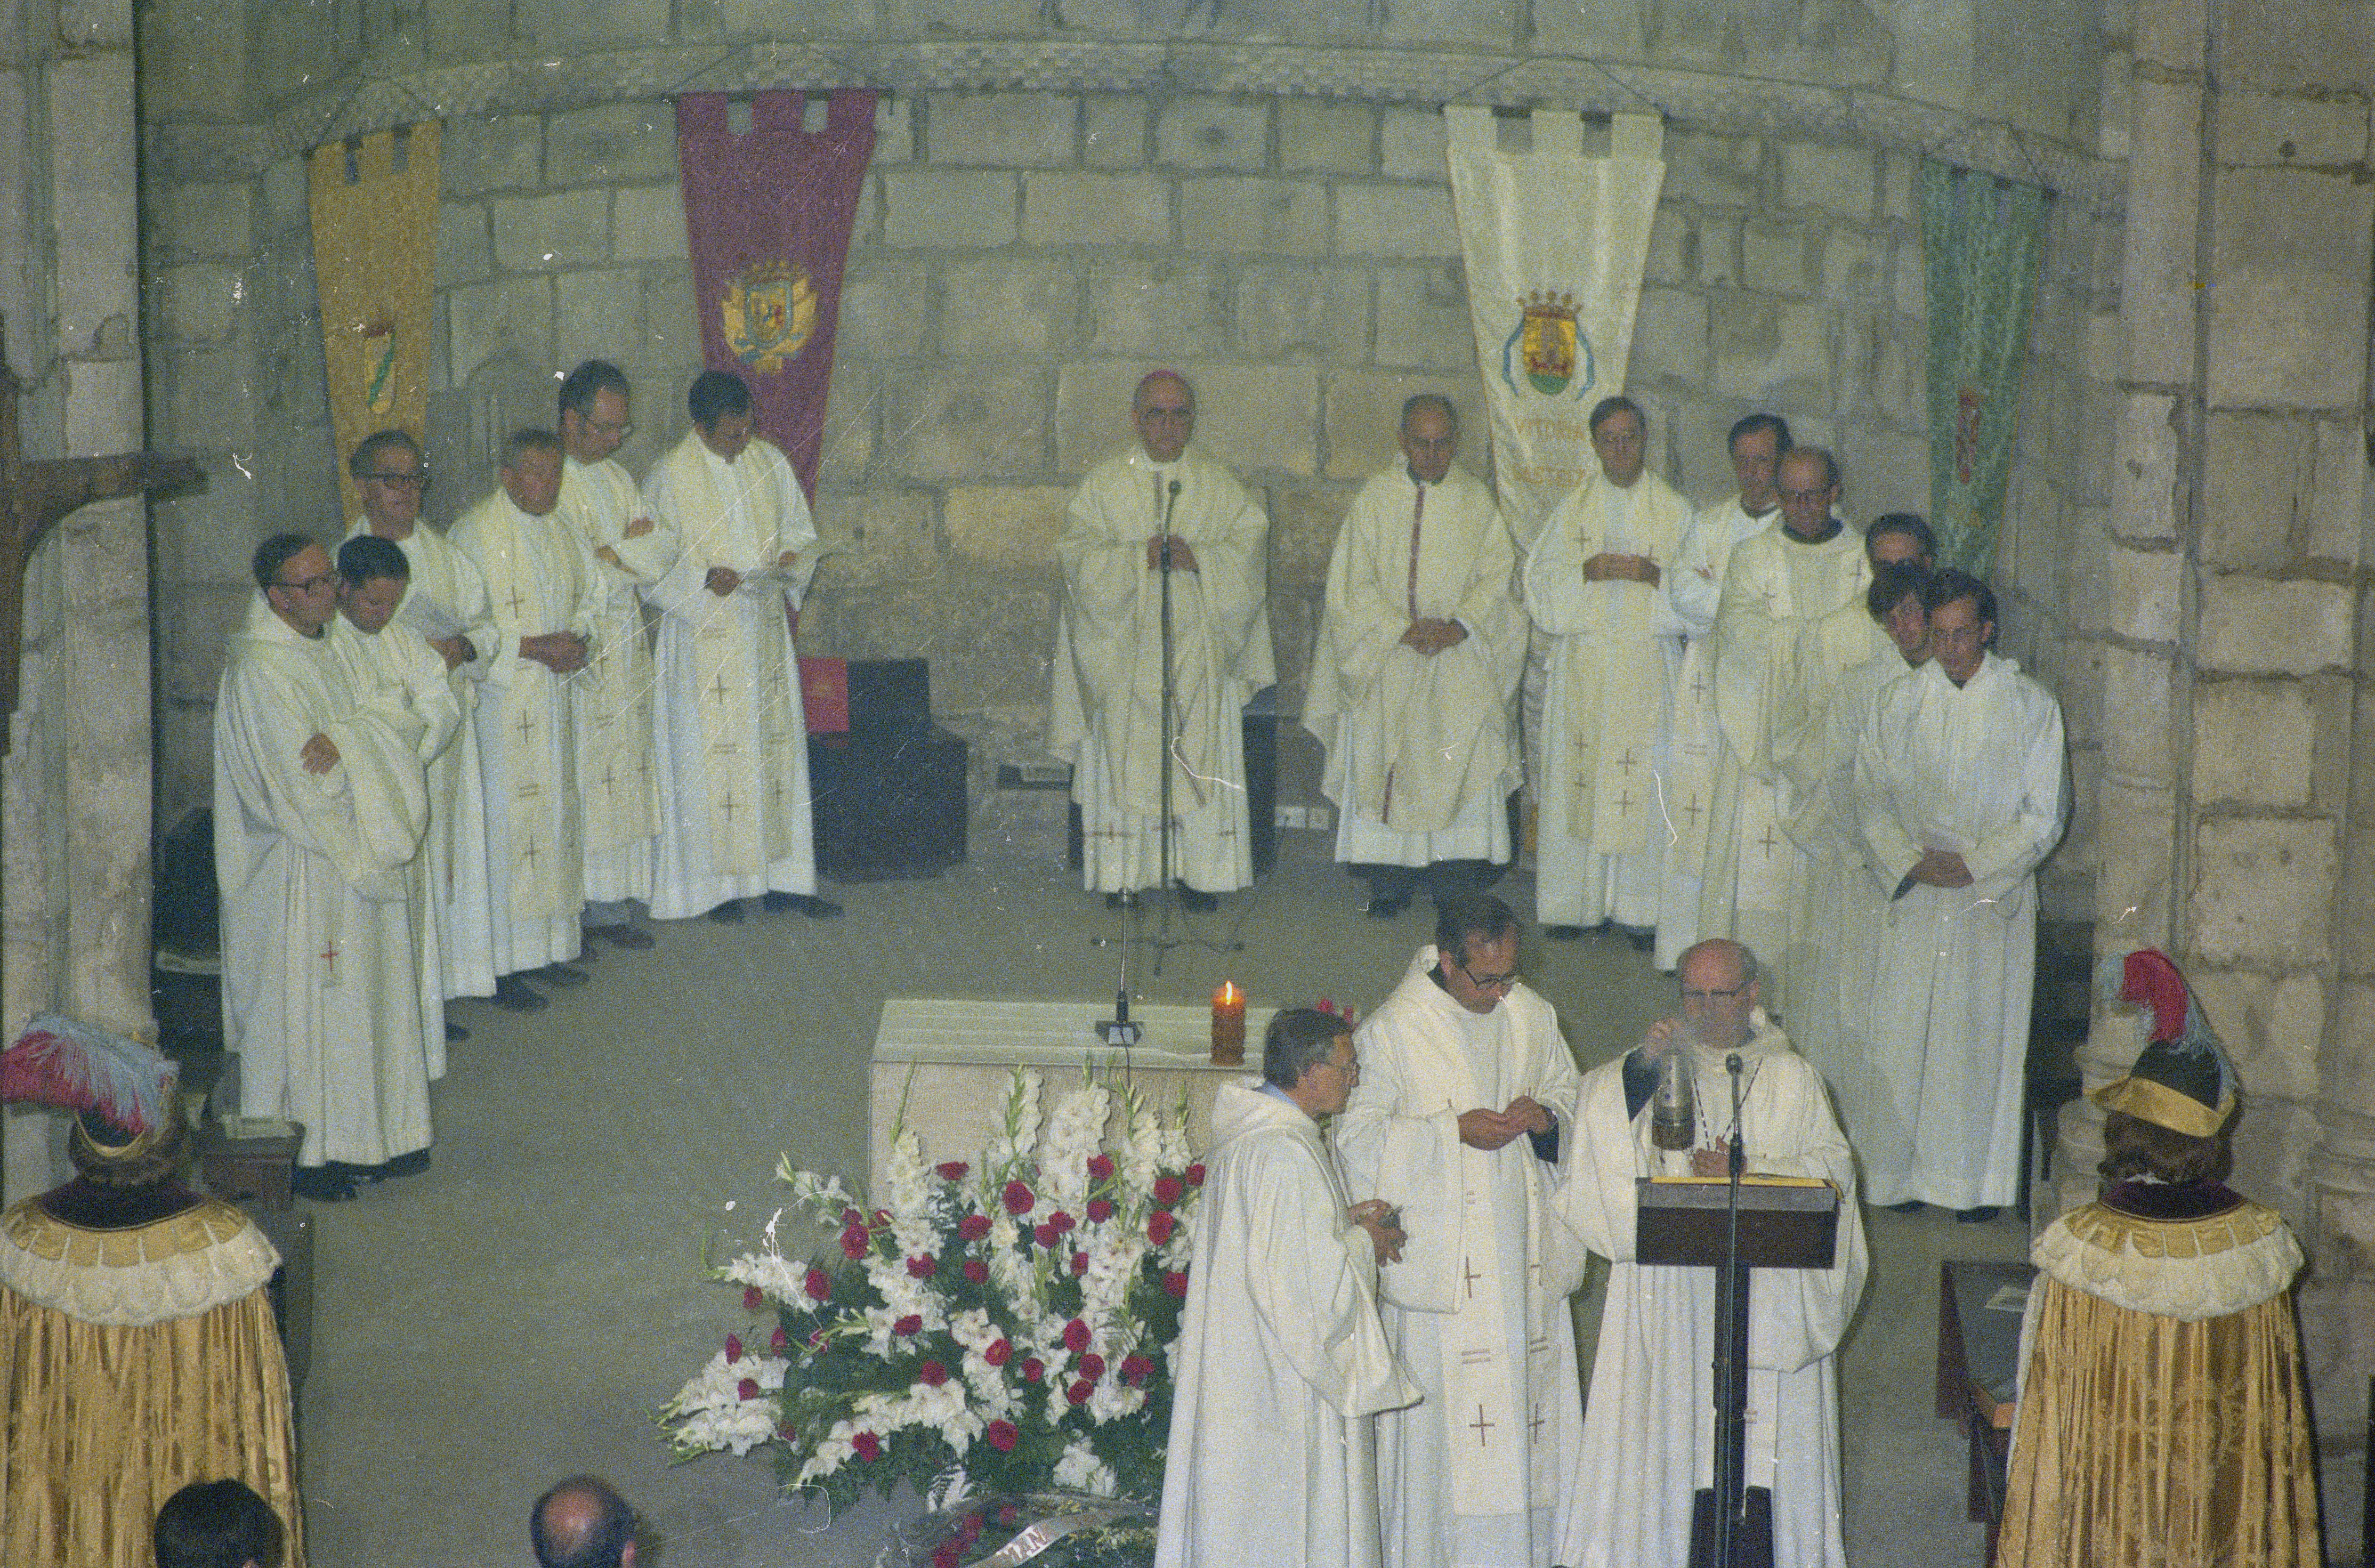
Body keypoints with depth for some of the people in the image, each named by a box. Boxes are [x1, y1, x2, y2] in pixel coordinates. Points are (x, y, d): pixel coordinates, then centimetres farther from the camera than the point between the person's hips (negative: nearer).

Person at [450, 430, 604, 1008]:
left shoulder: (562, 531, 12)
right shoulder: (475, 533, -10)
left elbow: (591, 596, 17)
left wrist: (579, 640, -3)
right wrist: (533, 647, -20)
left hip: (556, 694, 7)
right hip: (500, 699, -7)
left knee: (555, 817, 9)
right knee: (503, 822, -6)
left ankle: (547, 947, 17)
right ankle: (499, 957, -1)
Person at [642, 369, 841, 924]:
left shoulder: (769, 461, 5)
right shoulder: (669, 477, -7)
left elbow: (800, 530, 14)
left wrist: (791, 559, -8)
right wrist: (705, 578, -22)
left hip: (765, 623, 4)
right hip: (704, 633, -4)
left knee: (776, 746, 5)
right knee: (711, 753, -3)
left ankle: (781, 881, 11)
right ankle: (718, 883, 6)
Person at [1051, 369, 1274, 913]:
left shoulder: (1220, 486, 9)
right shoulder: (1103, 484, 6)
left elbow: (1250, 547, 0)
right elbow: (1078, 553, -4)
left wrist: (1198, 558, -16)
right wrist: (1138, 557, -18)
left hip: (1197, 648, 1)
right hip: (1124, 648, 0)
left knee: (1201, 759, -2)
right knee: (1124, 759, -1)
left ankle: (1199, 874, 3)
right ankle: (1122, 874, 4)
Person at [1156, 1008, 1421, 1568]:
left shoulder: (1244, 1132, 8)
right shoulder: (1286, 1153, -24)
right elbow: (1304, 1274, -25)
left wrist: (1343, 1221, 10)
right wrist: (1363, 1244, -8)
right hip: (1282, 1377, -10)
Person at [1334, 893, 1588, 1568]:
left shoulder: (1533, 1017, 7)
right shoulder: (1393, 1030, -6)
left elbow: (1572, 1097, 18)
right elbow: (1358, 1139, -8)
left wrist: (1546, 1115, -6)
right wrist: (1453, 1132, -18)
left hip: (1526, 1257, 5)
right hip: (1439, 1258, -5)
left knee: (1533, 1406, 6)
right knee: (1442, 1418, -5)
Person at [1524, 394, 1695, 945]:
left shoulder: (1676, 511, 6)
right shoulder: (1572, 510, 10)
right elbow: (1540, 582, 4)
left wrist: (1654, 574, -15)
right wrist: (1588, 571, -13)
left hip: (1649, 669, -1)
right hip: (1581, 667, 1)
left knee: (1645, 787, -3)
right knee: (1577, 781, -1)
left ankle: (1642, 909, 3)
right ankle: (1572, 903, 7)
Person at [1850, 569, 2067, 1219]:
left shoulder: (2031, 707, -2)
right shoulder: (1899, 701, 4)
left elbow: (2043, 817, -2)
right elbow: (1871, 798, 4)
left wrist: (1973, 865, -10)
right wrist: (1911, 864, -9)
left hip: (1995, 893, -2)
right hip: (1913, 895, 2)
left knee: (1982, 1035, 0)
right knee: (1902, 1034, 0)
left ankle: (1978, 1180, 10)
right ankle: (1902, 1172, 9)